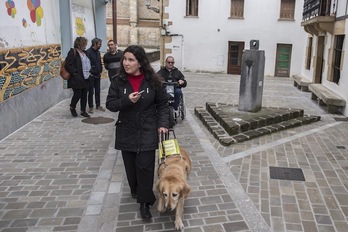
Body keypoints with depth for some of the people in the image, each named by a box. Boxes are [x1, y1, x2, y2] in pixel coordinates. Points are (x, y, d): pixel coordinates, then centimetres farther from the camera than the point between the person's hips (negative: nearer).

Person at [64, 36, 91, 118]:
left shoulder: (84, 52, 15)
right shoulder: (73, 52, -9)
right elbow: (68, 65, -14)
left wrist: (89, 71, 12)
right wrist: (74, 72, -17)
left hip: (85, 78, 8)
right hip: (77, 79, -7)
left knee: (84, 95, 9)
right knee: (77, 94, -4)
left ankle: (83, 111, 19)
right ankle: (72, 107, 23)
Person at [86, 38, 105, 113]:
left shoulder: (98, 52, 11)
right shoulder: (88, 52, -13)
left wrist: (100, 71, 10)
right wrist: (89, 72, -16)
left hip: (97, 75, 7)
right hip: (91, 75, -7)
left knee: (98, 91, 12)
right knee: (91, 92, 2)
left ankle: (98, 105, 21)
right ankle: (91, 107, 10)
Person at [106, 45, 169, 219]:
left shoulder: (152, 80, -7)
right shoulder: (118, 81, -5)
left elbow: (162, 104, 1)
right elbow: (110, 104, -5)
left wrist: (163, 123, -11)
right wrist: (127, 100, -23)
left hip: (147, 131, -2)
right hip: (127, 131, 2)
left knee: (145, 166, -4)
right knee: (131, 165, 15)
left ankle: (144, 202, 9)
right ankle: (135, 189, 42)